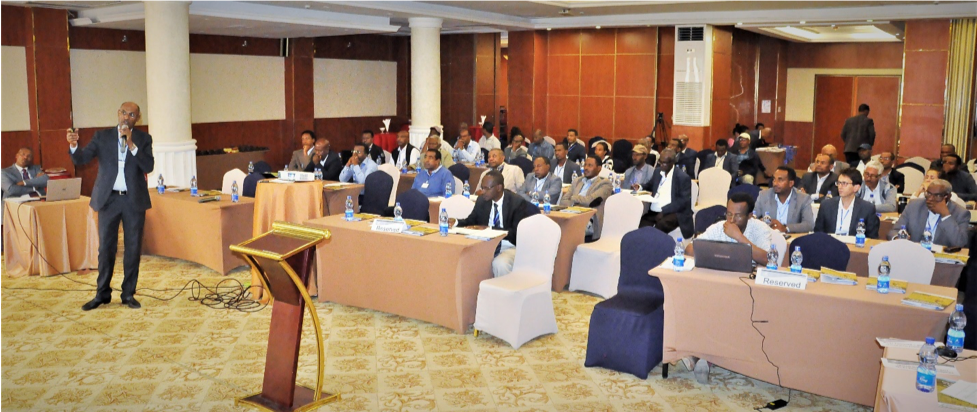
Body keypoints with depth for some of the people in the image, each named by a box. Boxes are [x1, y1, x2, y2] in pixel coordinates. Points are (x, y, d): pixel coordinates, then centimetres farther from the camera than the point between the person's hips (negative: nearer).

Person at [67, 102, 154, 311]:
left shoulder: (143, 139, 3)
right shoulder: (102, 136, 4)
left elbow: (149, 166, -11)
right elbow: (81, 160, -5)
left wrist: (131, 144, -19)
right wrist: (73, 145, -25)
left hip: (134, 200, 0)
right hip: (109, 199, 0)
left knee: (133, 249, 5)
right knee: (106, 248, 5)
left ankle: (128, 294, 15)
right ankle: (102, 294, 16)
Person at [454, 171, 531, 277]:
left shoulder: (517, 202, -10)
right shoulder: (482, 200, 5)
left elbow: (516, 233, -17)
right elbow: (471, 221, 15)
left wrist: (490, 229, -25)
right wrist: (455, 223, -7)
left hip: (509, 247, -5)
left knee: (500, 263, -36)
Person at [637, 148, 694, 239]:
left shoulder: (683, 177, -7)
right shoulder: (657, 171, 13)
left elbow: (684, 201, -13)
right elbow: (650, 185, 33)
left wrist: (664, 211, -20)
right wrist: (640, 187, 8)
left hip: (674, 213, -5)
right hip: (653, 212, 5)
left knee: (661, 224, -37)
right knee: (640, 224, -25)